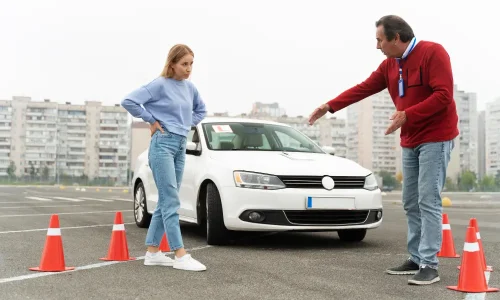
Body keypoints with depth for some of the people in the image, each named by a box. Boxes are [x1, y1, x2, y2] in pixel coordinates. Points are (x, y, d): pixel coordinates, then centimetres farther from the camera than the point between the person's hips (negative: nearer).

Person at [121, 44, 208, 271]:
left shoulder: (189, 88, 12)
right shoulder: (159, 85, -8)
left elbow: (201, 109, 30)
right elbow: (128, 101, -14)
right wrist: (151, 120, -7)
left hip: (181, 146, 8)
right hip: (163, 144, -8)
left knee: (166, 201, 9)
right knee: (171, 201, -10)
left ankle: (152, 252, 16)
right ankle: (180, 255, -11)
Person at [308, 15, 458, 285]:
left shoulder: (433, 53, -13)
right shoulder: (390, 65, 10)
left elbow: (444, 95, -21)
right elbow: (363, 88, 13)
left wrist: (407, 114, -26)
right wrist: (330, 106, 10)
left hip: (435, 138, -8)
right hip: (410, 141, 8)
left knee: (428, 201, -12)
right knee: (411, 203, 6)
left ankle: (429, 266, -10)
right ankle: (416, 259, 12)